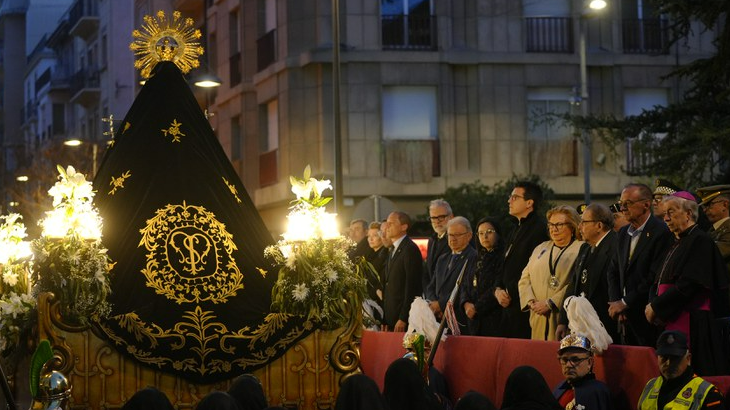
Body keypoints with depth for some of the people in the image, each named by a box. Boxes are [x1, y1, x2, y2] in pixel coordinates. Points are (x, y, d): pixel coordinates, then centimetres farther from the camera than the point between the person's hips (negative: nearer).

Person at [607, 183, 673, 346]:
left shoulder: (661, 232, -12)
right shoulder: (623, 233, 15)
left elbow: (655, 276, -17)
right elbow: (614, 272, 17)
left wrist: (625, 303, -12)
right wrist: (615, 302, 0)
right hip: (625, 319, 7)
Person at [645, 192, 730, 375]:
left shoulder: (700, 241, -10)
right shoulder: (677, 243, 18)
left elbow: (688, 285, -18)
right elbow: (660, 282, 19)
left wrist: (656, 307, -12)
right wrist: (652, 304, 0)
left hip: (691, 324, -9)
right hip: (671, 322, 9)